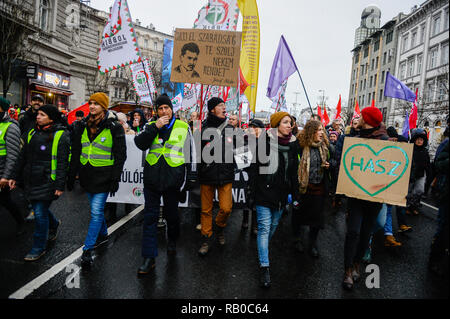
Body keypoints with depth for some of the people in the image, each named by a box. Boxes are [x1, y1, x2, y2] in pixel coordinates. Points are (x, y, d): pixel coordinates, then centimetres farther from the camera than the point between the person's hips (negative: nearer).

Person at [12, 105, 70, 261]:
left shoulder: (61, 136, -9)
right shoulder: (32, 133, 11)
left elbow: (63, 162, -13)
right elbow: (22, 157, 18)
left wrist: (60, 185, -16)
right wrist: (16, 177, 17)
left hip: (47, 182, -7)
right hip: (31, 180, 7)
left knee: (40, 213, -2)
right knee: (38, 208, 17)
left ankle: (39, 247, 15)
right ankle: (54, 224, 48)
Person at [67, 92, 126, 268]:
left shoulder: (114, 127, -7)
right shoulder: (82, 125, 9)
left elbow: (120, 155, -7)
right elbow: (76, 152, 13)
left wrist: (115, 178, -12)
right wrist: (71, 175, 11)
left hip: (103, 175, -5)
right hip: (86, 173, 6)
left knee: (96, 212, -6)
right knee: (96, 209, 17)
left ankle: (88, 250, 1)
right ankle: (103, 234, 38)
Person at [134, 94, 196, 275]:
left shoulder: (183, 127, 4)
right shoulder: (151, 126, 9)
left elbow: (190, 153, 6)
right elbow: (140, 144, -8)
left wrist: (191, 177, 3)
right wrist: (155, 127, -16)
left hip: (173, 178, -1)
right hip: (152, 178, 2)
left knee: (171, 214, 14)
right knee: (150, 217, 2)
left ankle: (172, 242, 42)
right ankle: (149, 258, 10)